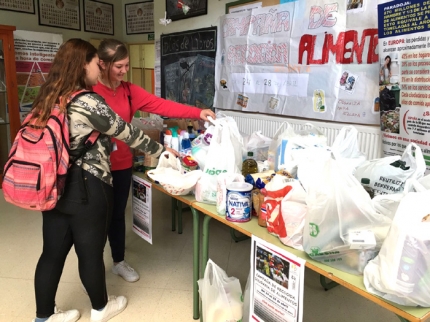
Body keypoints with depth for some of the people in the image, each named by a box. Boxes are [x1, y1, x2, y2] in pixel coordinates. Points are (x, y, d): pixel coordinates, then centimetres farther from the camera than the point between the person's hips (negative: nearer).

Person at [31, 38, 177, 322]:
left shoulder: (49, 97, 6)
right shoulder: (88, 102, -18)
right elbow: (126, 132, -11)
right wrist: (161, 150, 2)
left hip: (54, 186, 7)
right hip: (86, 189, -7)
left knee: (53, 252, 16)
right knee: (90, 253, 11)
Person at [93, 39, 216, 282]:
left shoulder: (130, 91, 2)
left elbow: (161, 105, -7)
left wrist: (197, 113, -15)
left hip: (122, 164, 5)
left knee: (118, 214, 18)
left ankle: (119, 262, 37)